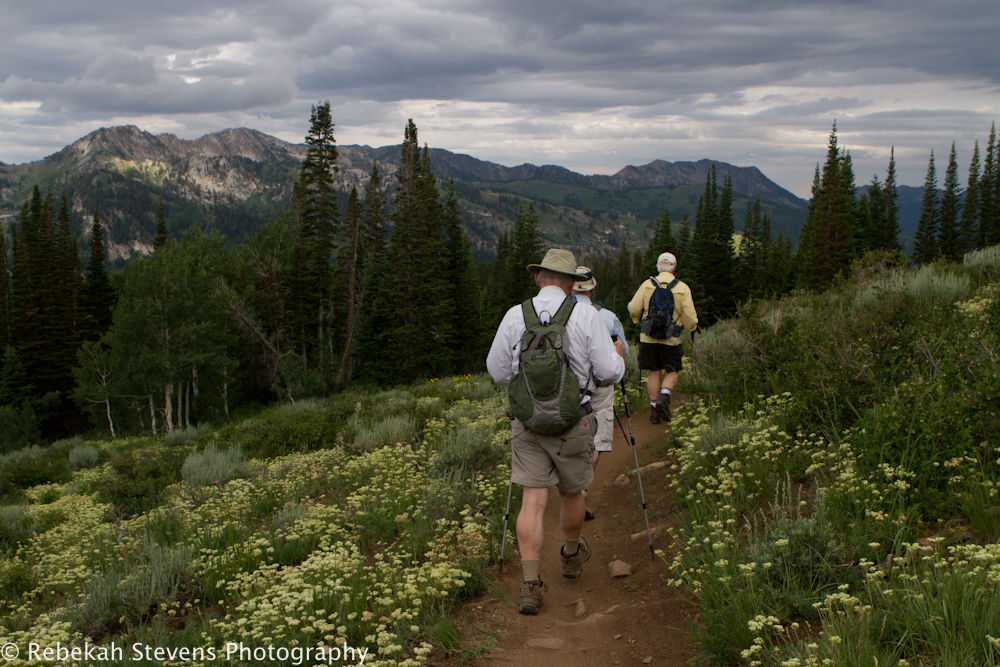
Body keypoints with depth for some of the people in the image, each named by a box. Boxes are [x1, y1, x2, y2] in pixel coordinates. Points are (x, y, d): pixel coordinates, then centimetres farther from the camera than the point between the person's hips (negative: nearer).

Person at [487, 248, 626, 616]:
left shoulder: (514, 316, -2)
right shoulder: (586, 316, -8)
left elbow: (497, 372, 6)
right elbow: (609, 372, -7)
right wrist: (618, 353, 16)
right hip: (574, 422, -1)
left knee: (533, 499, 1)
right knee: (571, 491, 19)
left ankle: (531, 585, -3)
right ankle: (571, 555, 43)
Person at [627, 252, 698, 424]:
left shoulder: (647, 284, -1)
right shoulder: (682, 288, -3)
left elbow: (633, 308, -3)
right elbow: (690, 316, -4)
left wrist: (637, 319, 19)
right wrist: (692, 327, 18)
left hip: (649, 337, 2)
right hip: (671, 339, -2)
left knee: (654, 373, 10)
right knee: (673, 371, 13)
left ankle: (654, 409, 13)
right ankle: (664, 396, -12)